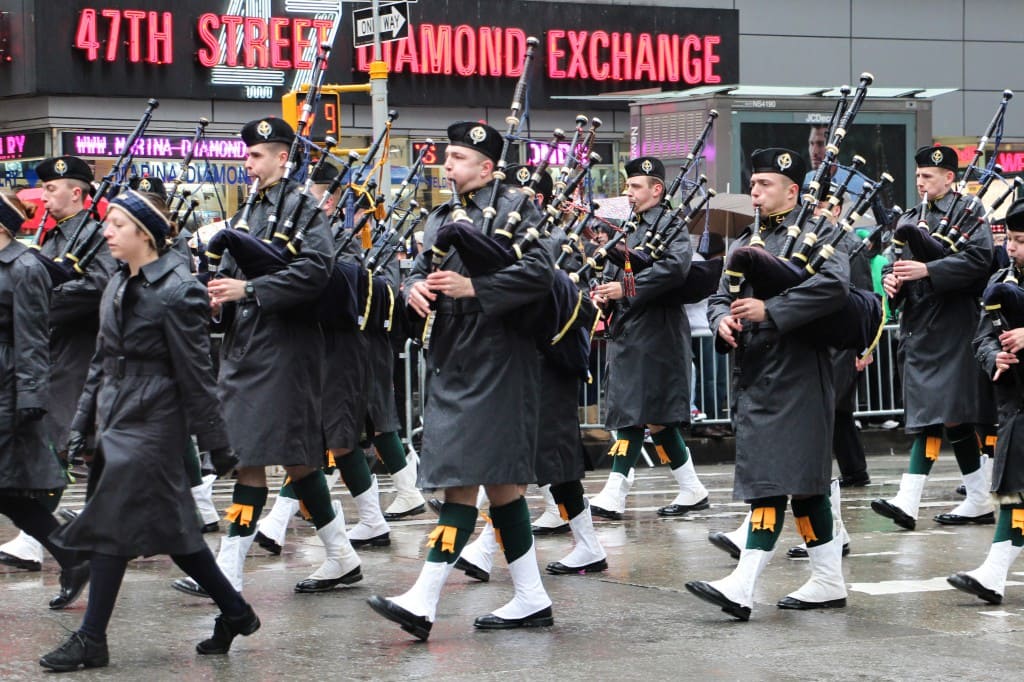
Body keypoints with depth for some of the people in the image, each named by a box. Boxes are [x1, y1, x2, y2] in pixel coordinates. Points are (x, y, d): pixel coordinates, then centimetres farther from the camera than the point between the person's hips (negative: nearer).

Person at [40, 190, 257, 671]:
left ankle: (91, 640, 1)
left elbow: (196, 375, -13)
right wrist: (82, 423, 15)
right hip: (117, 417, 9)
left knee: (113, 524, -6)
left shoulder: (177, 292, -14)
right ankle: (235, 612, 23)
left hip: (150, 423, -9)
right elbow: (102, 361, 19)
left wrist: (215, 444, -10)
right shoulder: (118, 287, 12)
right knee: (169, 526, 12)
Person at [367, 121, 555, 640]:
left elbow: (538, 272, -16)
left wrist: (472, 286, -23)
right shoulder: (441, 217, 18)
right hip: (452, 364, 8)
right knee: (498, 481, 10)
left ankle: (423, 601, -17)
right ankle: (530, 600, 16)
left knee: (464, 478, -12)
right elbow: (420, 272, 16)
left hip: (493, 363, -8)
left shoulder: (515, 208, -5)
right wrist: (416, 289, -7)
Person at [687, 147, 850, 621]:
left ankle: (743, 586, -19)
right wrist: (722, 319, -4)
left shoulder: (815, 233, -5)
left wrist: (770, 311, -24)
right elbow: (720, 296, 21)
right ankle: (828, 582, 17)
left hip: (793, 380, -8)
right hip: (753, 377, 8)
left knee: (774, 480, -13)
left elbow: (834, 285, -22)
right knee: (805, 484, 11)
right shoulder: (745, 243, 20)